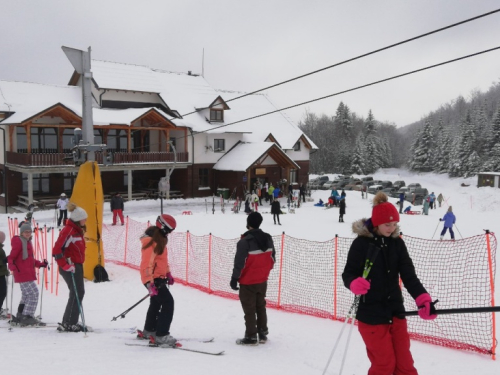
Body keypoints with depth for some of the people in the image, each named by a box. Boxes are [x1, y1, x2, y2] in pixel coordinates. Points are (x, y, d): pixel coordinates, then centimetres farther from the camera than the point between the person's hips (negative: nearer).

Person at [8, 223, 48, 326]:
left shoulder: (28, 242, 16)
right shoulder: (18, 242, -10)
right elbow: (11, 258, -14)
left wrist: (41, 264, 14)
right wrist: (13, 267, -29)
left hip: (28, 274, 10)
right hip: (22, 274, -10)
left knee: (26, 295, 18)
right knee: (34, 293, -12)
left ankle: (20, 317, 28)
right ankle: (27, 317, -8)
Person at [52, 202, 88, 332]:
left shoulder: (77, 230, 13)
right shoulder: (68, 231, -17)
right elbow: (57, 249, -23)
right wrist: (65, 265, -23)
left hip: (77, 265, 10)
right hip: (70, 267, -10)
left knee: (79, 293, 14)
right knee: (77, 293, -8)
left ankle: (71, 322, 22)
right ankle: (68, 324, -3)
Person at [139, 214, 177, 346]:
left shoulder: (160, 238, 10)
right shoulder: (152, 241, -22)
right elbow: (147, 264, -27)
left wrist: (168, 273, 22)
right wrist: (150, 283, -30)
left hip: (159, 277, 11)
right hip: (153, 279, -11)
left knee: (156, 303, 24)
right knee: (168, 302, -15)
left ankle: (149, 330, 41)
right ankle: (161, 335, -12)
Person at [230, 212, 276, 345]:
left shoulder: (245, 241, -22)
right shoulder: (268, 238, -1)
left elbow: (239, 262, -20)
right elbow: (272, 258, 7)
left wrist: (234, 278, -9)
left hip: (248, 282, -6)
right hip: (262, 280, 6)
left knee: (249, 309, 5)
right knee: (261, 306, 18)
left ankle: (251, 337, 11)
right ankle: (263, 334, 25)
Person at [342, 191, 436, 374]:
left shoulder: (397, 243, 1)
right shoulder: (361, 242, -11)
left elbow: (409, 275, -3)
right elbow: (348, 273, -8)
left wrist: (423, 299, -19)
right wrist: (355, 284, -31)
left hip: (395, 311, 5)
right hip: (371, 314, -4)